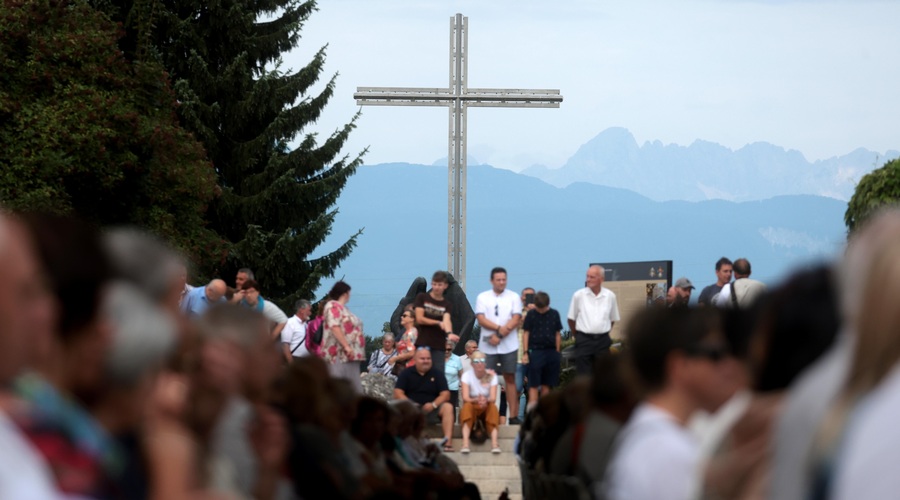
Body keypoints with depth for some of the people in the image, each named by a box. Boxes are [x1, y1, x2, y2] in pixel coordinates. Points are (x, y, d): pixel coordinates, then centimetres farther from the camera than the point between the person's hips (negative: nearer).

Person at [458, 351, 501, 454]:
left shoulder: (492, 376, -5)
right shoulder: (467, 375, -8)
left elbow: (493, 398, -17)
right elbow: (465, 398, -19)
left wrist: (486, 400, -42)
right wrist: (476, 400, -41)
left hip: (486, 408, 1)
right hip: (472, 407, -1)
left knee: (493, 407, -32)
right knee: (467, 406, -34)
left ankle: (494, 443, -48)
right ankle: (465, 443, -52)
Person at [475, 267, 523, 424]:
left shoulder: (514, 297, 7)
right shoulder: (482, 297, 8)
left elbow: (516, 320, -3)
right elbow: (481, 319, -3)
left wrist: (499, 336, -13)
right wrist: (498, 328, -17)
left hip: (509, 346, 0)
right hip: (487, 346, 0)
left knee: (510, 379, 0)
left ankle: (513, 416, 0)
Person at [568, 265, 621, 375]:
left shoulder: (610, 296, 1)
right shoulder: (579, 295, -4)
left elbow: (613, 319, 13)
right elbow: (571, 318, 5)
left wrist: (603, 333, 11)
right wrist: (577, 335, 9)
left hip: (603, 341, 2)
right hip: (584, 340, -2)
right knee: (583, 375, -3)